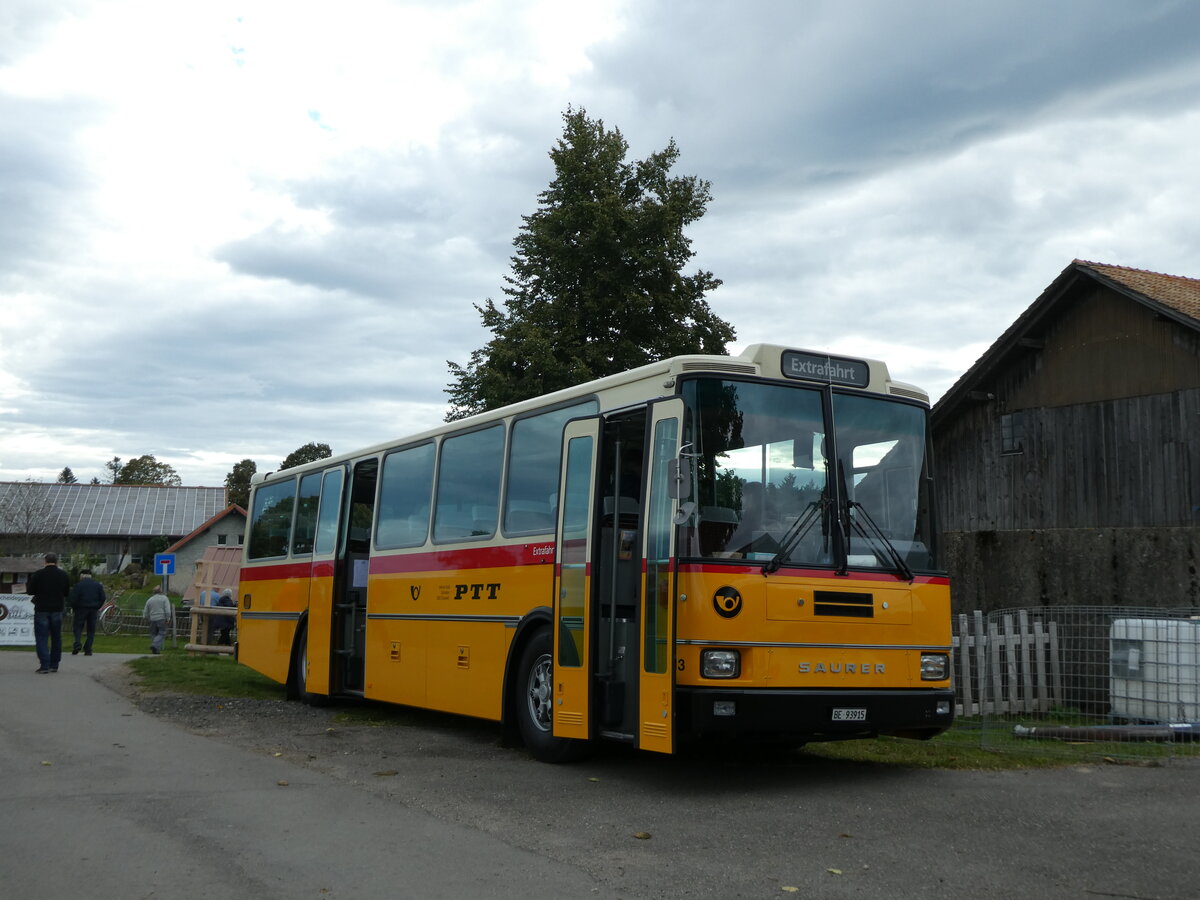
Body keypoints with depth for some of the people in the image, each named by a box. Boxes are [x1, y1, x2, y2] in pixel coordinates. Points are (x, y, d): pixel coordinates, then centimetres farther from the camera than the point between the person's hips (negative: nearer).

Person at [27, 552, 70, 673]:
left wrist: (27, 583, 17)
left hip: (41, 610, -3)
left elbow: (30, 591, -2)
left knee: (42, 638, -1)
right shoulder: (63, 575, 3)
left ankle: (44, 665, -9)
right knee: (56, 638, 12)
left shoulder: (38, 574, -8)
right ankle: (54, 665, 14)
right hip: (57, 609, 3)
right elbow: (67, 592, 8)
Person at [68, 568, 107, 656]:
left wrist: (74, 607, 4)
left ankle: (77, 643, -17)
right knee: (91, 629, 6)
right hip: (93, 610, 3)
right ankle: (88, 650, 2)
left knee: (78, 626, 6)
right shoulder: (98, 585, 7)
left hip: (81, 609, -3)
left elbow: (73, 598, -10)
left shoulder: (78, 584, -6)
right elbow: (103, 598, 6)